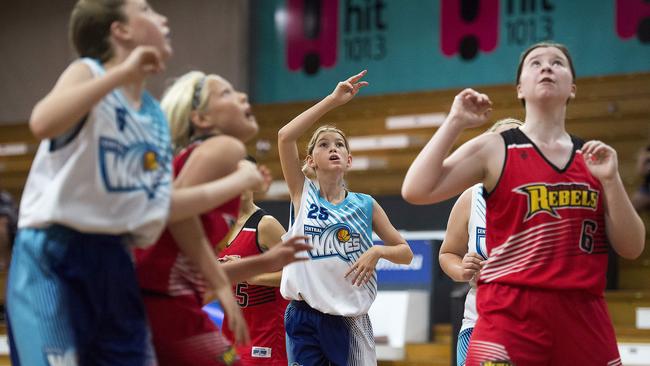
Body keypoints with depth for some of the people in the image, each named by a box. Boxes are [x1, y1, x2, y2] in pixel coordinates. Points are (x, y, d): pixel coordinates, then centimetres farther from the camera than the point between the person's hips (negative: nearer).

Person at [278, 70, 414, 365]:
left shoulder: (365, 205, 7)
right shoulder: (303, 194, 3)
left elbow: (405, 253, 12)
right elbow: (285, 136, -12)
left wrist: (377, 252, -10)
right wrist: (334, 100, -13)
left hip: (350, 319, 1)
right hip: (304, 317, -1)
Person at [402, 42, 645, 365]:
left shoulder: (593, 157, 11)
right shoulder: (493, 150, 2)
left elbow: (631, 248, 8)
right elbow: (415, 191, -9)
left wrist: (610, 179, -4)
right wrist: (455, 122, -6)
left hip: (583, 317, 3)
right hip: (510, 316, -3)